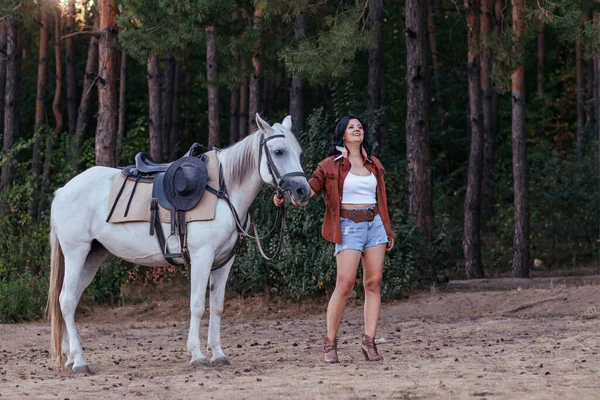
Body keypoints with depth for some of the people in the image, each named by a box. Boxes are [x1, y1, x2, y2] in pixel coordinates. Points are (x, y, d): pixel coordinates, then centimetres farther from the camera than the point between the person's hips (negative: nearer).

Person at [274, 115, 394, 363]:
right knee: (345, 284, -12)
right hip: (348, 228, -5)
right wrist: (286, 197, -25)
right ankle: (330, 341, -5)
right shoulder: (331, 165, 1)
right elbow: (311, 187, -7)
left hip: (375, 225, 5)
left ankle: (369, 340, 0)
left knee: (373, 283, -1)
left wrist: (388, 231, 20)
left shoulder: (374, 165, 14)